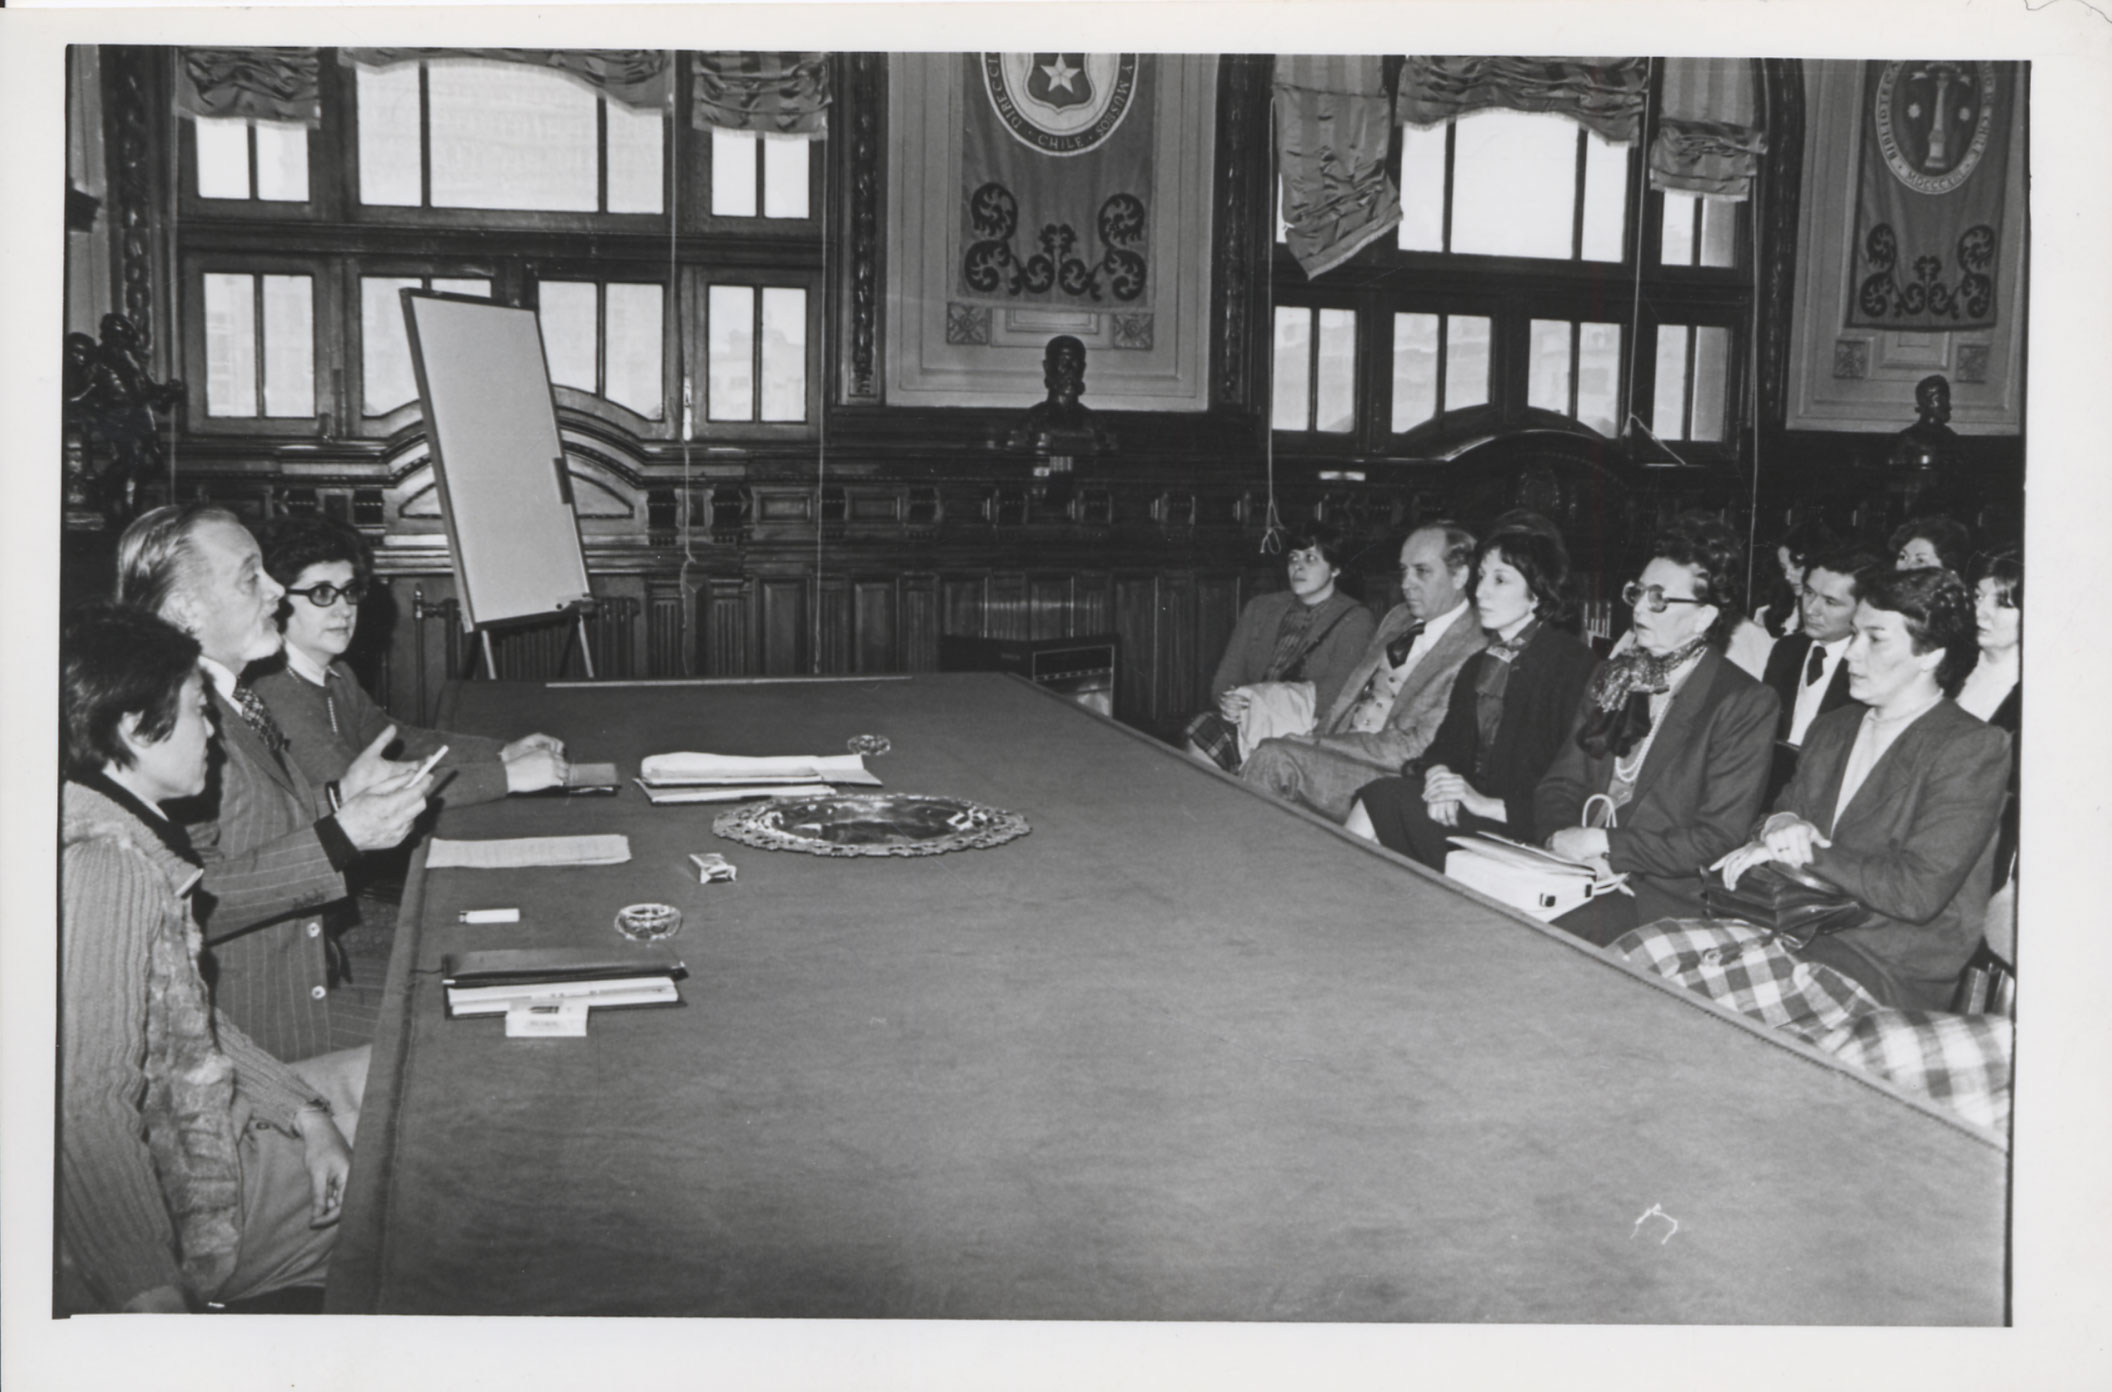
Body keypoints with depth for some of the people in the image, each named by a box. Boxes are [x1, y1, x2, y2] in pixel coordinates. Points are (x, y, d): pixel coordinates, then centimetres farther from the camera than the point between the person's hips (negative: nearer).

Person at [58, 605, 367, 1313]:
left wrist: (305, 1114, 6)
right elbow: (87, 1112, -31)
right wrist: (155, 1296, -32)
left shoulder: (133, 841, 6)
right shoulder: (106, 869, -27)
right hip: (183, 1196, -9)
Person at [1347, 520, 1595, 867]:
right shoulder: (1477, 665, 19)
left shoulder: (1574, 665, -9)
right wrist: (1437, 772, -10)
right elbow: (1446, 743, 14)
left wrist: (1490, 805, -21)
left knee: (1384, 799, -23)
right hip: (1462, 810, 7)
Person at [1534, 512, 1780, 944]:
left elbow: (1718, 838, -10)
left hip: (1662, 894, -6)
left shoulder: (1746, 705, -4)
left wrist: (1606, 844, -14)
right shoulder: (1610, 677, 16)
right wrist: (1561, 837, -7)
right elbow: (1559, 783, 16)